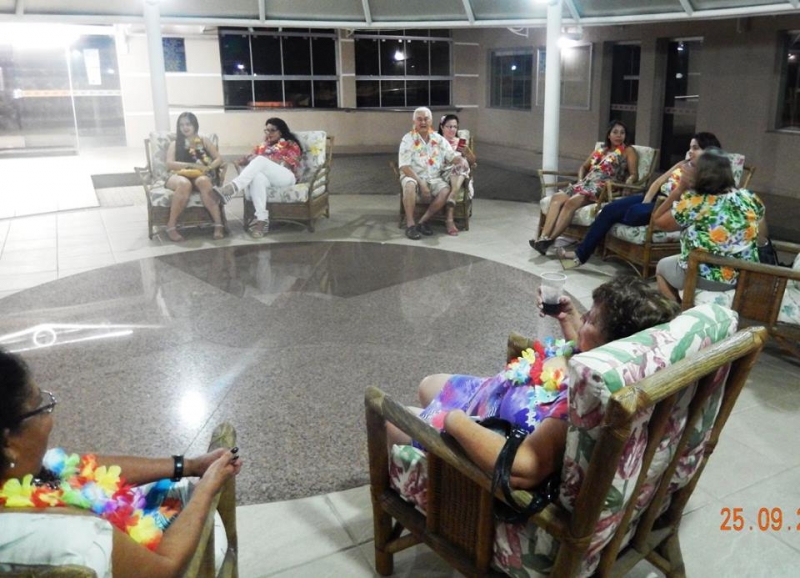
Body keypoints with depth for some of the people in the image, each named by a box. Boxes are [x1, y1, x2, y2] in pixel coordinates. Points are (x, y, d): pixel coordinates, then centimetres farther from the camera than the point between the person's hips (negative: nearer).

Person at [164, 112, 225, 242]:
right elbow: (170, 164, 0)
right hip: (179, 175, 0)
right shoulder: (175, 144, 17)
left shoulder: (204, 141, 20)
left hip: (201, 176, 1)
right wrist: (192, 165, -14)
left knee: (203, 181, -39)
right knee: (185, 184, -40)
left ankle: (219, 224, -44)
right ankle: (171, 226, -33)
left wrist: (207, 168, -13)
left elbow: (219, 159, 9)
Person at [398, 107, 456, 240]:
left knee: (446, 190, -28)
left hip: (434, 179, 3)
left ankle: (423, 221, -17)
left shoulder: (439, 139, 8)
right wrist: (421, 183, -21)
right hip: (413, 176, -3)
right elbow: (405, 167, -13)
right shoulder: (408, 139, -5)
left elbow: (453, 157, 10)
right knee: (410, 185, -38)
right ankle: (410, 224, -31)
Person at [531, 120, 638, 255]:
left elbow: (633, 175, 0)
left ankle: (550, 240, -37)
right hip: (586, 184, 6)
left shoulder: (628, 151, 10)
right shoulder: (601, 150, 27)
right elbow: (584, 167, 33)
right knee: (557, 197, -22)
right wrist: (580, 180, 13)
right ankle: (544, 237, -37)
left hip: (603, 188, -6)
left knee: (571, 202, -32)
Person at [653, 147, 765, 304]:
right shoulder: (750, 198, -4)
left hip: (703, 279, -5)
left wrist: (680, 188, -4)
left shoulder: (692, 202, -18)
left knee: (662, 266, 26)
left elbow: (658, 221, -2)